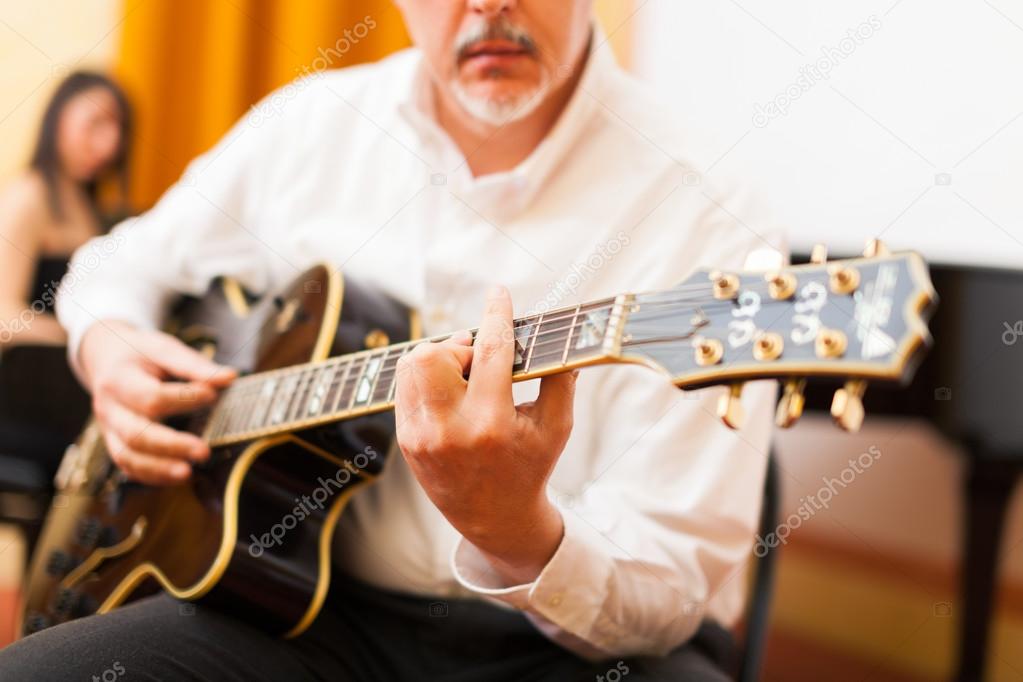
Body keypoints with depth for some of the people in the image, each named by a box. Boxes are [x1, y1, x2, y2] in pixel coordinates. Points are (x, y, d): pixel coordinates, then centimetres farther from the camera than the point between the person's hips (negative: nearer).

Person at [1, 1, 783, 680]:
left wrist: (520, 535, -37)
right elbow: (135, 261, 20)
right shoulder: (309, 128, 2)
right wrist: (106, 340, -2)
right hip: (318, 602, 5)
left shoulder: (707, 228, -15)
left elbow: (671, 597, -17)